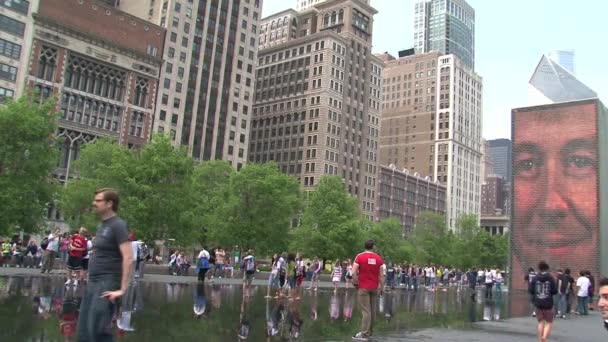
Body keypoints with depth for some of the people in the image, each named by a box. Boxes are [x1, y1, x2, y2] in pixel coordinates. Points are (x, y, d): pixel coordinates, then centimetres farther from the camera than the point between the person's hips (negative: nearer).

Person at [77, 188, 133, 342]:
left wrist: (122, 289, -23)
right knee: (83, 330, 11)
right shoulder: (101, 225, 15)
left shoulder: (118, 225, -12)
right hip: (93, 282, 9)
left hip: (107, 283, -9)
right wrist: (91, 281, 14)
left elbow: (128, 258, -20)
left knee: (98, 329, -12)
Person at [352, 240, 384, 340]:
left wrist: (356, 283, -1)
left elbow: (354, 272, -13)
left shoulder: (360, 256, -7)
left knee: (365, 311, -5)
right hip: (374, 287, 3)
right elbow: (381, 275, 1)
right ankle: (370, 332, 19)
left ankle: (364, 334, -7)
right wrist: (382, 287, 8)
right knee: (372, 310, 11)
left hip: (363, 287, -3)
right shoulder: (379, 258, 2)